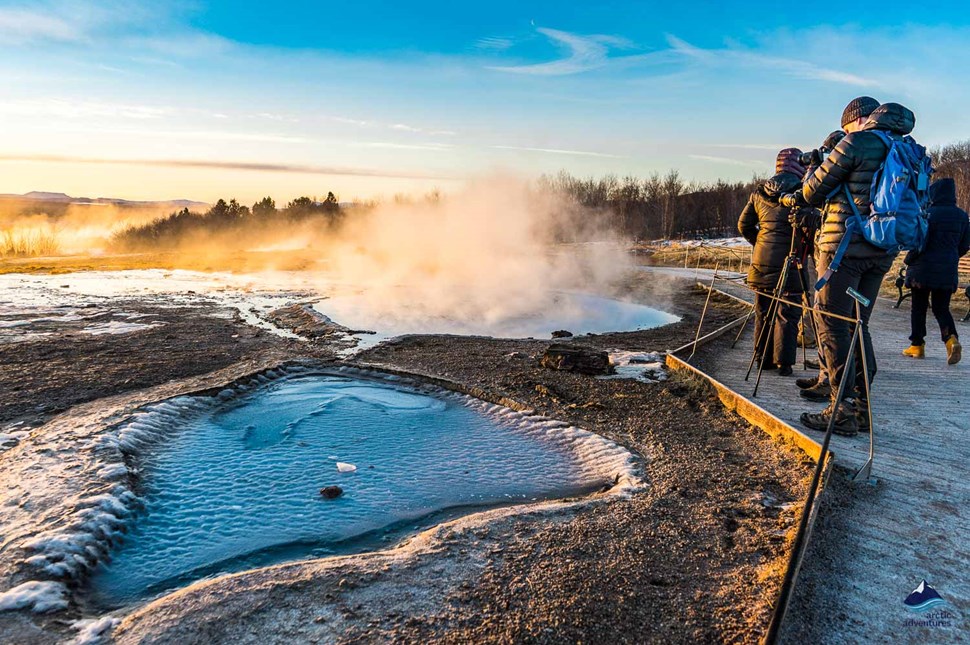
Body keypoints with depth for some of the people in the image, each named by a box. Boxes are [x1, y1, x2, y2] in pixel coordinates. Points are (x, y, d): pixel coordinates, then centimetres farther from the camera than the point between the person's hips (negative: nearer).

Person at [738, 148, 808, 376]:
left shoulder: (759, 192, 9)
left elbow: (744, 225, 11)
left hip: (761, 261, 5)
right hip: (789, 262, -5)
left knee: (763, 313, 13)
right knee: (787, 314, 0)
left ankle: (763, 359, 19)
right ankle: (783, 363, 1)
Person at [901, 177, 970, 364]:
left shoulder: (928, 213, -12)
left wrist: (908, 260, 0)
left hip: (923, 268, -4)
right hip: (948, 271, 4)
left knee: (919, 307, 8)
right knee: (942, 308, 11)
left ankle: (917, 345, 12)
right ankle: (951, 338, -13)